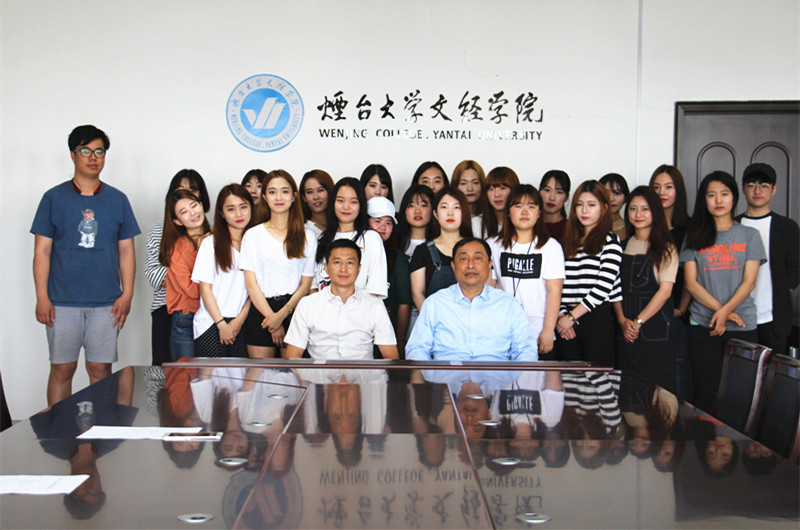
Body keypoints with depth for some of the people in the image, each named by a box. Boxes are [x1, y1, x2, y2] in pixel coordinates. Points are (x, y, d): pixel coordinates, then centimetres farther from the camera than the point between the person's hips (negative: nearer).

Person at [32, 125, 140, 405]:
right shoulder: (54, 198, 5)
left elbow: (126, 250, 10)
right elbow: (42, 251, 3)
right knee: (62, 369, 2)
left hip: (106, 303, 1)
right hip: (63, 302, -1)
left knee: (101, 369, 4)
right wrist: (42, 297, -5)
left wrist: (127, 294, 0)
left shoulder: (117, 200, 9)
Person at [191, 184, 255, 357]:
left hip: (242, 324, 2)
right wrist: (222, 324, -6)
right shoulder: (211, 243, 4)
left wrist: (239, 320, -4)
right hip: (211, 323, -2)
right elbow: (205, 288, 1)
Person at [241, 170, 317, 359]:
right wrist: (271, 316, -8)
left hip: (294, 311, 0)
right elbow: (251, 283, 1)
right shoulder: (252, 235, 8)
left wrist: (282, 314, -10)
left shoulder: (308, 237, 9)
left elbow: (306, 284, 4)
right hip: (260, 312, 0)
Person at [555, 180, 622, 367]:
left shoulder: (610, 241, 0)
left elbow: (604, 287, -10)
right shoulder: (569, 240, 16)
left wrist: (572, 316, -10)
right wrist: (561, 315, -4)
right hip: (566, 323, 5)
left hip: (597, 319, -5)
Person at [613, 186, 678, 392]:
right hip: (626, 332, 5)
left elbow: (665, 290, -9)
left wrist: (638, 321, -12)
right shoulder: (624, 246, 12)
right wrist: (622, 320, -5)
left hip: (656, 331, -4)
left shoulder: (666, 248, -2)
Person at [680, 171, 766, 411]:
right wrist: (720, 309, -11)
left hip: (742, 324, 0)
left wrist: (726, 311, -16)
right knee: (704, 393, 0)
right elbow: (691, 282, 2)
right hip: (703, 324, 0)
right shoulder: (695, 237, 10)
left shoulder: (749, 235, 9)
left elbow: (749, 282, 0)